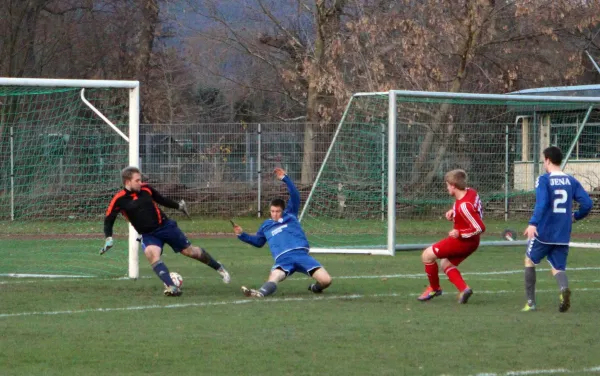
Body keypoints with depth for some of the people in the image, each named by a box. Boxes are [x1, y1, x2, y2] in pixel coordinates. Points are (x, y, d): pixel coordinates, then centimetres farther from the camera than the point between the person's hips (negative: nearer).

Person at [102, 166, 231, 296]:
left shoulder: (145, 189, -5)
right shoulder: (119, 200, -12)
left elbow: (161, 199, 14)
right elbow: (108, 220, -5)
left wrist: (178, 206, 25)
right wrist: (108, 238, -19)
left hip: (165, 226, 2)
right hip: (148, 235, -1)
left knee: (189, 250, 8)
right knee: (152, 254, -32)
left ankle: (219, 268, 29)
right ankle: (171, 287, -38)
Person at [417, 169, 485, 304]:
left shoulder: (463, 206, -29)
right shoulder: (470, 192, -2)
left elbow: (480, 228, -30)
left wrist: (459, 233, -20)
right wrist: (453, 212, 3)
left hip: (462, 241, -10)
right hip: (472, 242, 10)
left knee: (427, 255, -2)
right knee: (446, 264, 22)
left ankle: (434, 288, 15)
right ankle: (463, 289, 5)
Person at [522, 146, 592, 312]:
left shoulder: (543, 180, -7)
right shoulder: (571, 181, 6)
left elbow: (542, 203, -22)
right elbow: (587, 203, 1)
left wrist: (533, 223, -30)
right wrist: (576, 216, 19)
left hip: (543, 232, -3)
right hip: (563, 235, 4)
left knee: (530, 261, 18)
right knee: (558, 267, 10)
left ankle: (530, 302, 15)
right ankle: (564, 288, -25)